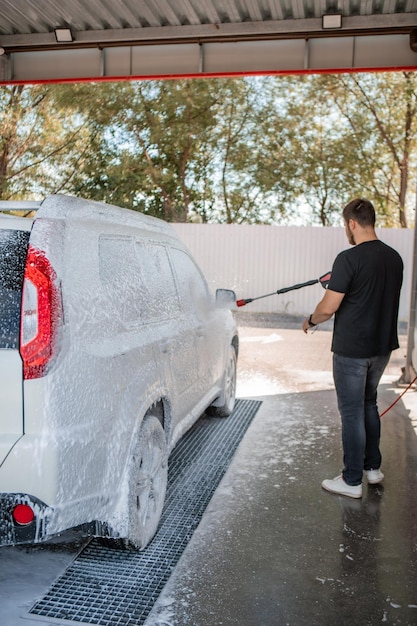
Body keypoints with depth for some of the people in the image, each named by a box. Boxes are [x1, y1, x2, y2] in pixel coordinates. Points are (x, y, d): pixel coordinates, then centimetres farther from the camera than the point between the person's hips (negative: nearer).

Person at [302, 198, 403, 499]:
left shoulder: (349, 259, -20)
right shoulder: (394, 257, 4)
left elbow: (328, 307, -20)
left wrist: (310, 321, 1)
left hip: (351, 350, -7)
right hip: (383, 346, 7)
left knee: (352, 412, 3)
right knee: (368, 403, 22)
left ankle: (352, 481, 14)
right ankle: (373, 467, 33)